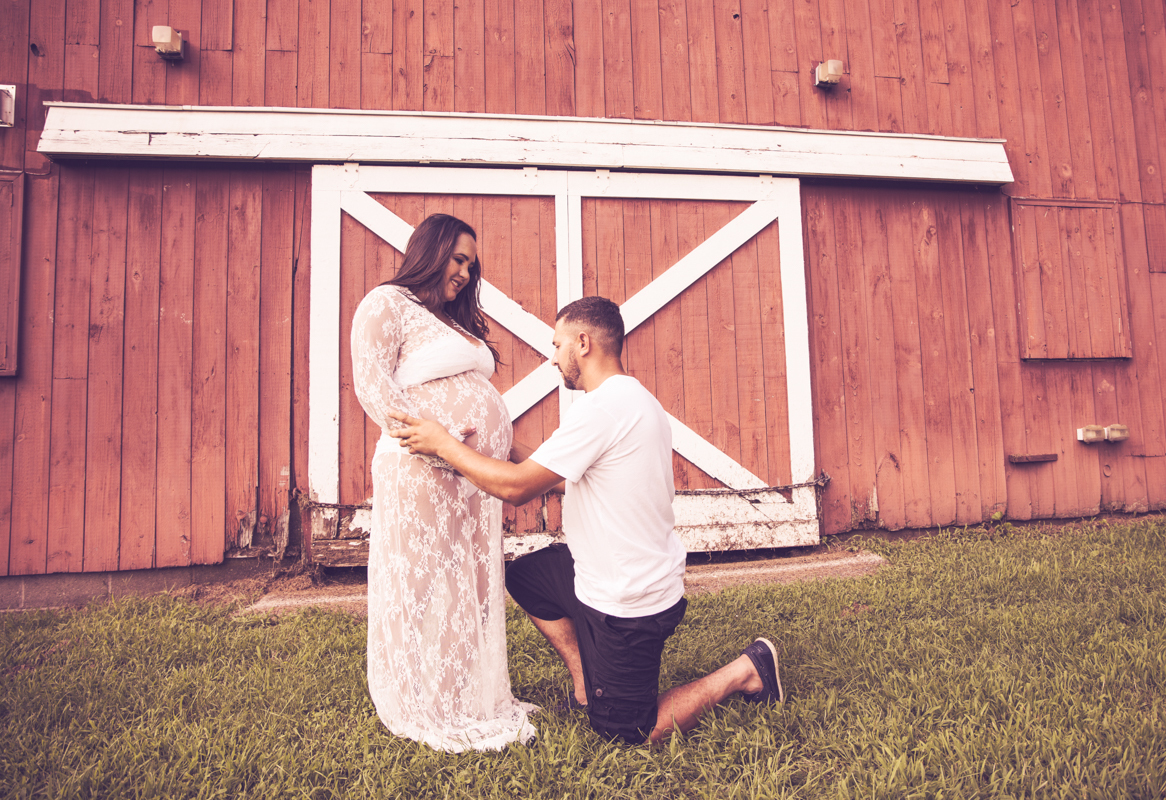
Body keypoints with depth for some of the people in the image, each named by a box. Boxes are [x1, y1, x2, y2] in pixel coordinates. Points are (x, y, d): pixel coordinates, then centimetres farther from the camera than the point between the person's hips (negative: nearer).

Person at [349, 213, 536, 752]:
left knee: (473, 588, 13)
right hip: (423, 473, -8)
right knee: (425, 587, 2)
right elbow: (371, 384, -14)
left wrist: (503, 451, 12)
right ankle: (429, 712, 16)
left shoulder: (456, 318, 24)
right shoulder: (387, 303, -2)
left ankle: (472, 698, 26)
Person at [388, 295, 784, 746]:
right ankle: (587, 679, 22)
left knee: (624, 733, 10)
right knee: (525, 576, 20)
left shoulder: (602, 406, -25)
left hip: (628, 604, -9)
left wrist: (443, 444, -12)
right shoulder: (637, 399, 6)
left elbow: (517, 487, -23)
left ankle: (743, 671, 12)